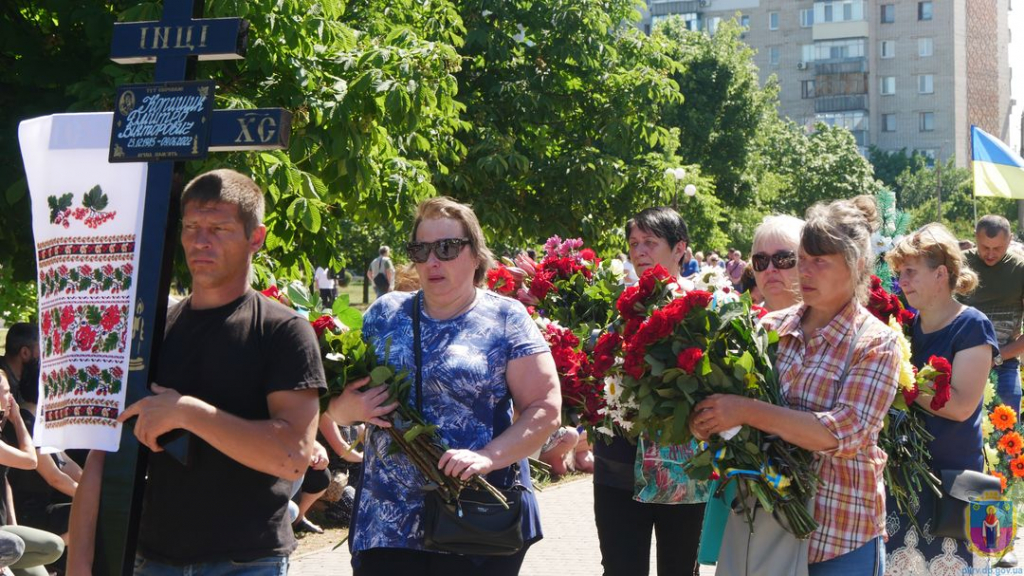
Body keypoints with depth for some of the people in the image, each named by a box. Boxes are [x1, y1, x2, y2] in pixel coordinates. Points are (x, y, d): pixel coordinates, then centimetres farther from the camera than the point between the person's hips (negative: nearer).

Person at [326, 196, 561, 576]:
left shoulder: (506, 320, 0)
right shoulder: (384, 314, 10)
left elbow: (545, 409, -5)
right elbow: (335, 404, 14)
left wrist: (488, 456, -20)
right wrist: (349, 406, -10)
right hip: (386, 521, 3)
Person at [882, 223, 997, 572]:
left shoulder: (972, 327, -12)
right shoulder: (907, 323, 7)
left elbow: (961, 405, -21)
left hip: (951, 474, -6)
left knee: (943, 563, 3)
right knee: (896, 562, 8)